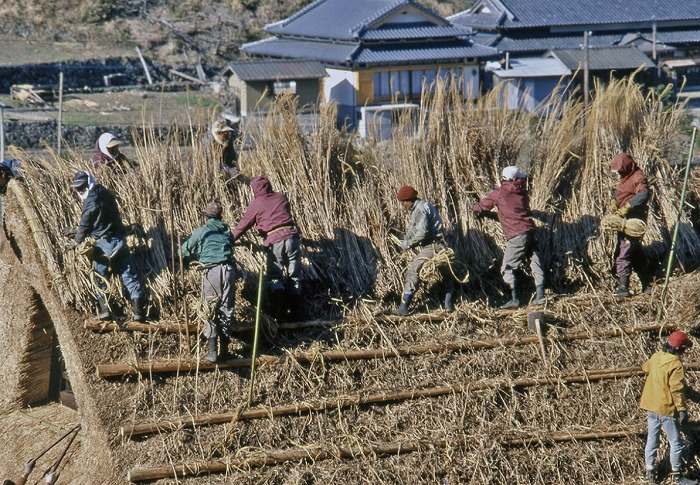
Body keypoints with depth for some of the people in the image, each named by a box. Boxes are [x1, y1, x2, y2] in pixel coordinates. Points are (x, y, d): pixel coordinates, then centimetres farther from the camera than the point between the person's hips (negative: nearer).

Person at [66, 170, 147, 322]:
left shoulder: (91, 201, -15)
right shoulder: (106, 194, 11)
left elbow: (85, 225, -11)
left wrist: (76, 241, 4)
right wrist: (77, 230, 27)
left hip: (104, 244, -6)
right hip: (120, 241, 6)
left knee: (100, 278, 10)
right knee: (129, 275, 5)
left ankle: (105, 309, 7)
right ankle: (139, 309, 3)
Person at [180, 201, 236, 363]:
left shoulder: (201, 231, 8)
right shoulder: (227, 231, 19)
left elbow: (184, 251, 17)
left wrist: (197, 257, 39)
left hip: (211, 271, -3)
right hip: (228, 269, 3)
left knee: (210, 311, 1)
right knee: (226, 309, 9)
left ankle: (212, 352, -3)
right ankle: (224, 351, 12)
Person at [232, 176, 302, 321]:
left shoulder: (256, 204, 6)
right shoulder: (282, 197, 16)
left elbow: (243, 225, 11)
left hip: (274, 242, -3)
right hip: (292, 236, 3)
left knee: (274, 277, 9)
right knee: (294, 276, 13)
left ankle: (280, 309, -11)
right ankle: (295, 311, 8)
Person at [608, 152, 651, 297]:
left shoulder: (638, 177, -15)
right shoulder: (626, 177, 15)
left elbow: (643, 195, -31)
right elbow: (618, 191, 18)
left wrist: (626, 207, -36)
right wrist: (614, 202, -4)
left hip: (633, 221, -10)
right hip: (625, 220, 10)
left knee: (623, 254, -11)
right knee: (637, 254, 15)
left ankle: (623, 288, -10)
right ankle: (647, 286, 23)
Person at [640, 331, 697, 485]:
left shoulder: (656, 357, 2)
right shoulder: (675, 365, -20)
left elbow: (646, 367, 24)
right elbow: (677, 389, -24)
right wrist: (682, 410, -20)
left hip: (651, 408, 7)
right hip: (667, 410, -7)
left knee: (652, 440, 16)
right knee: (676, 444, 6)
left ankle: (650, 472, 23)